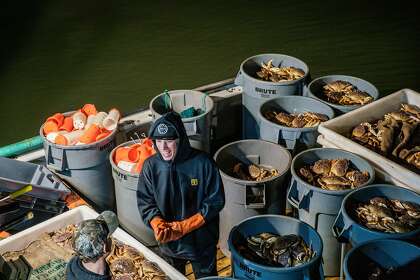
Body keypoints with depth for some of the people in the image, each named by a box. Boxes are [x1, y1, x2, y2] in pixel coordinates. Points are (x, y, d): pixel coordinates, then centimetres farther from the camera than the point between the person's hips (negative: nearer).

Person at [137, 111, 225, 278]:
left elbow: (216, 200, -17)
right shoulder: (151, 166, -13)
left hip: (201, 240, -2)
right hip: (168, 242, 3)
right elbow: (145, 202, -5)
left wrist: (184, 226, -23)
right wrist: (158, 225, -25)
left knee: (206, 276, 21)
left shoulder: (202, 163, -22)